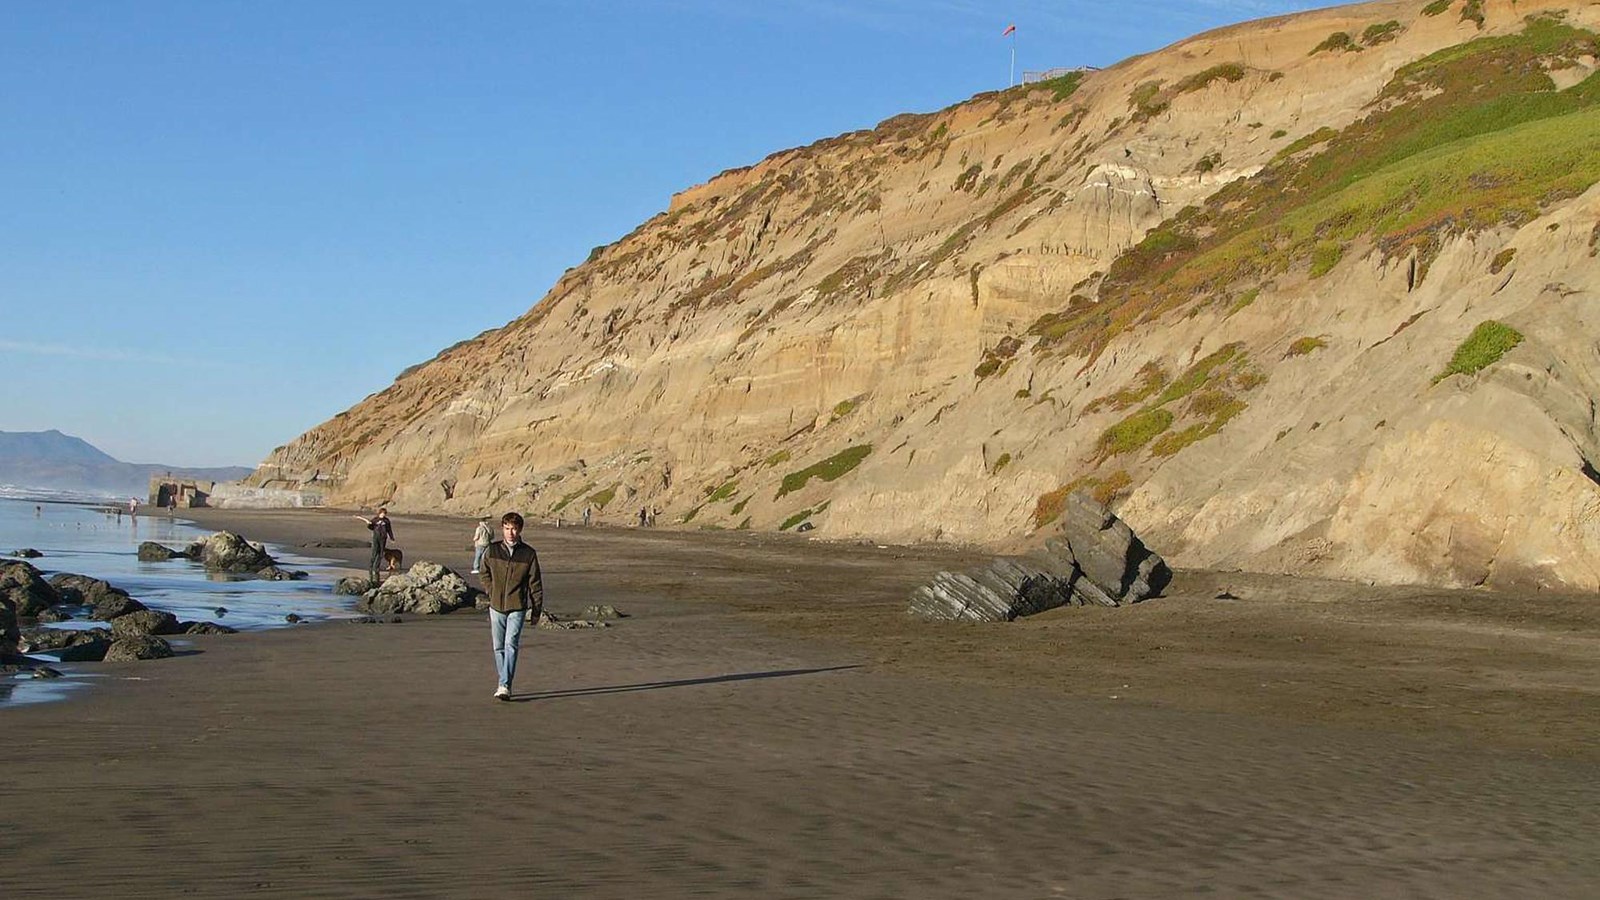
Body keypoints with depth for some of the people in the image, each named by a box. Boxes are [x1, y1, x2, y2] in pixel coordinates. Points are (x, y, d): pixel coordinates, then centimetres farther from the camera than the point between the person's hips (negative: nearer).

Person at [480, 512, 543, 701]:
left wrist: (536, 610, 3)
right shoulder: (492, 551, 1)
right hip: (496, 607, 3)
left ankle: (505, 685, -16)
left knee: (511, 645, -14)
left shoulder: (528, 554, -3)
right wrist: (492, 592, 7)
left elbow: (535, 584, 3)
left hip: (517, 608, -3)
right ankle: (503, 683, 22)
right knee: (498, 647, 8)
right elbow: (485, 574, 19)